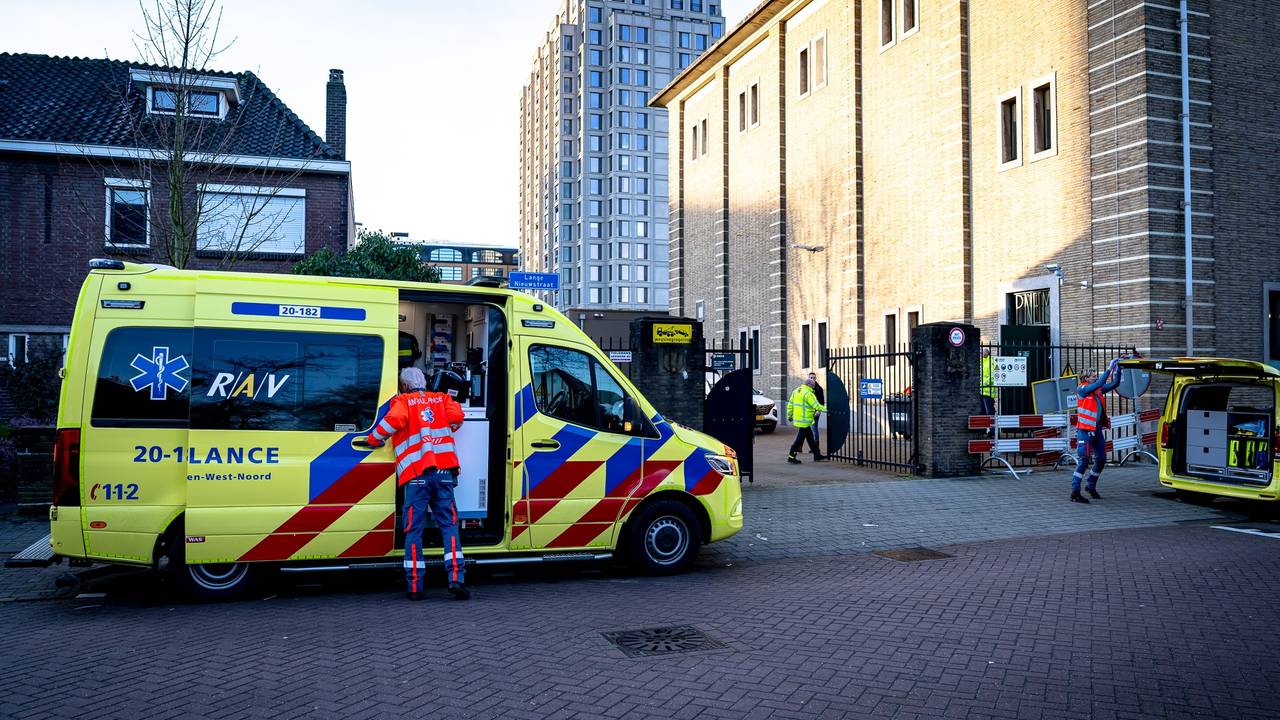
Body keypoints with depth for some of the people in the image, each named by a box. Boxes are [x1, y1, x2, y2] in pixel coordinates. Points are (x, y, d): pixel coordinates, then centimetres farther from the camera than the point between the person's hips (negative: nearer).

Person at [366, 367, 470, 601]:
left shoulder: (403, 401, 6)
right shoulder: (441, 399, 17)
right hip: (443, 472, 2)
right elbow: (456, 416, 3)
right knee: (449, 525, 5)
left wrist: (374, 439, 0)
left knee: (414, 530, 4)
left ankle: (415, 586, 5)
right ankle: (456, 579, -8)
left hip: (417, 475, -2)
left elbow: (395, 419, -13)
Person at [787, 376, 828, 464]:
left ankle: (817, 455, 23)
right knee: (800, 438, -2)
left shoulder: (796, 391, 11)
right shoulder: (808, 394, -16)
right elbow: (816, 405, -18)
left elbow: (790, 404, 15)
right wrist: (826, 409, -7)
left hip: (798, 418, 10)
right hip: (804, 420, -10)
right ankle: (791, 457, 2)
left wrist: (789, 415, 22)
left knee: (810, 437, 16)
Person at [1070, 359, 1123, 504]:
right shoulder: (1082, 390, -8)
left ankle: (1091, 486, 31)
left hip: (1097, 429, 8)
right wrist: (1109, 369, -19)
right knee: (1083, 460, -11)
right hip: (1085, 430, -8)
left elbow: (1115, 383, 10)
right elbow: (1099, 383, -22)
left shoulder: (1099, 390, 11)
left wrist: (1117, 368, -2)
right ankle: (1075, 492, -9)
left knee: (1101, 459, 13)